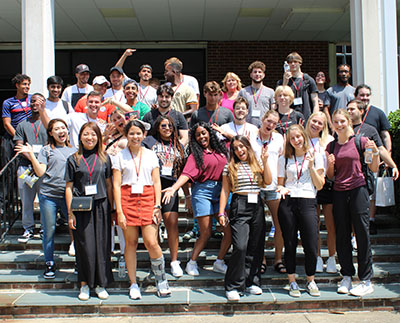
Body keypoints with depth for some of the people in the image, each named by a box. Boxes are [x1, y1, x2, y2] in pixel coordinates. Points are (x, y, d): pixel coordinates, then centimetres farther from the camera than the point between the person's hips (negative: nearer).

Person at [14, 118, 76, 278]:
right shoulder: (46, 150, 7)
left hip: (68, 195, 2)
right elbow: (40, 172, -4)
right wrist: (31, 155, -11)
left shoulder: (73, 151, 14)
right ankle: (49, 264, 20)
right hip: (48, 195, -1)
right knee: (49, 231, 4)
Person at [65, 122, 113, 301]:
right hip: (81, 209, -1)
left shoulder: (104, 158, 8)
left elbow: (109, 184, 9)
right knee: (85, 245, 1)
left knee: (102, 244, 3)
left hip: (101, 206, 1)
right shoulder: (73, 159, 4)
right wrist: (70, 213, -3)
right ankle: (84, 284, 15)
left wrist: (111, 208, 3)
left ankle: (100, 284, 16)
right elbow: (69, 187, 3)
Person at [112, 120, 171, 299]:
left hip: (148, 199, 0)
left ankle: (161, 280, 12)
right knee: (131, 242, 3)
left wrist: (157, 206, -1)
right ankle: (133, 284, 15)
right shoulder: (120, 156, 6)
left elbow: (157, 182, 10)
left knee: (151, 242, -8)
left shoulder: (151, 155, 11)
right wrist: (119, 211, -6)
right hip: (127, 199, 0)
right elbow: (116, 185, 2)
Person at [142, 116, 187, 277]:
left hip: (171, 187, 2)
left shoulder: (178, 145, 20)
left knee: (172, 223, -6)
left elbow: (183, 170, 22)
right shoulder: (149, 141, 10)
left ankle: (174, 261, 1)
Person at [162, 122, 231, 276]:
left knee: (229, 230, -2)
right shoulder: (196, 155, -2)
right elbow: (187, 173, -15)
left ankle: (219, 262, 15)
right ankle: (192, 263, 15)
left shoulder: (220, 150, 12)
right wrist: (174, 188, -28)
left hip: (220, 191, 4)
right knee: (206, 232, -4)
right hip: (202, 192, -4)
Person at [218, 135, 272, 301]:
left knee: (256, 247, 5)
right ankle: (233, 286, -5)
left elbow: (268, 181, 1)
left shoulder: (257, 163, 13)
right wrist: (221, 212, -1)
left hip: (257, 205, 4)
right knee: (240, 246, -14)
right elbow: (225, 190, 5)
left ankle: (252, 282, 18)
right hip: (239, 207, -3)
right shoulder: (230, 167, 6)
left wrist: (265, 160, -5)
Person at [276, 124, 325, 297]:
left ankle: (310, 280, 18)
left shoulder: (316, 157, 9)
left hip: (308, 203, -1)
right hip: (287, 203, 1)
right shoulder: (284, 159, 12)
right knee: (290, 244, 3)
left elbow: (320, 185, 5)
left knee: (311, 246, -4)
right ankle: (292, 282, 18)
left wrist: (311, 166, -4)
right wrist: (282, 189, -8)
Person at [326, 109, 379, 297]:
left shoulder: (360, 141, 1)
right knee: (342, 236, 6)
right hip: (339, 193, 4)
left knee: (362, 234, -3)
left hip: (358, 190, -4)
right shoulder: (331, 146, 11)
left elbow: (374, 169, 3)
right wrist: (330, 165, -6)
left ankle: (366, 281, 4)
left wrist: (375, 152, -13)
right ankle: (346, 277, 17)